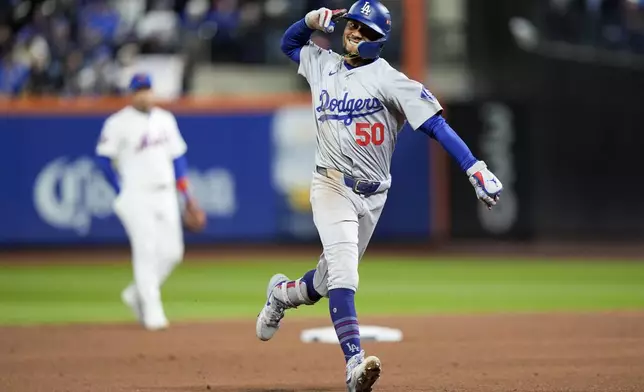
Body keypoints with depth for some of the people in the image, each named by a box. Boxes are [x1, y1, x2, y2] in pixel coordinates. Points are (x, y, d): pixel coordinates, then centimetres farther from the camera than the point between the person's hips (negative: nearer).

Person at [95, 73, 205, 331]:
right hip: (137, 197, -6)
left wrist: (187, 198, 12)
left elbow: (177, 157, 16)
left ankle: (137, 294, 22)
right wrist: (122, 192, -5)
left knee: (172, 252, 1)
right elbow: (103, 159, -5)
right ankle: (152, 311, -2)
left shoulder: (165, 120, 12)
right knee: (146, 252, -9)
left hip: (165, 196, 6)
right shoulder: (119, 123, -6)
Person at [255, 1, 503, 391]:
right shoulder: (323, 64, 6)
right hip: (332, 186, 0)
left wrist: (475, 168, -29)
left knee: (331, 278, 14)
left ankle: (283, 293, 48)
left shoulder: (386, 78, -9)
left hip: (372, 195, 0)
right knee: (342, 272, -20)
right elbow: (290, 41, 25)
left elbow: (435, 123, -18)